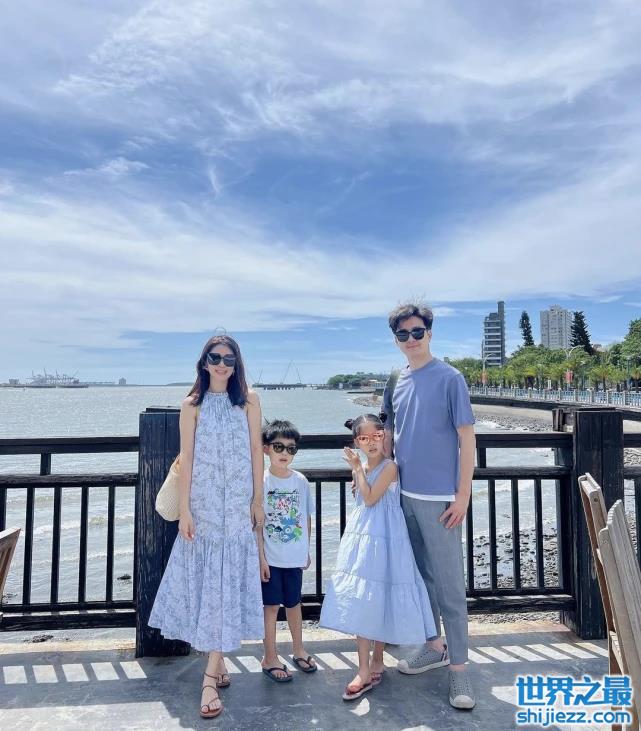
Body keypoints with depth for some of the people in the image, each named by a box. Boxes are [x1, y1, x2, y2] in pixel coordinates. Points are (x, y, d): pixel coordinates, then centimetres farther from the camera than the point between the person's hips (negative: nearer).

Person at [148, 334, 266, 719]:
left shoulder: (249, 399, 2)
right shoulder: (193, 405, 1)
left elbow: (256, 451, 2)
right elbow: (186, 459, -2)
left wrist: (258, 500, 0)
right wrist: (184, 510, -6)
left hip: (238, 504, 0)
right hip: (203, 503, 0)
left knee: (228, 581, 1)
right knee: (205, 579, 7)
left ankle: (211, 676, 11)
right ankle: (218, 662, 27)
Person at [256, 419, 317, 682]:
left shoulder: (300, 480, -1)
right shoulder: (261, 481, -12)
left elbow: (306, 518, 7)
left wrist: (306, 551, 11)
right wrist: (260, 557, -11)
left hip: (295, 557, 3)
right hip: (270, 558, -3)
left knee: (294, 603, 18)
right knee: (271, 606, 8)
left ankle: (298, 650, 38)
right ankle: (270, 658, 26)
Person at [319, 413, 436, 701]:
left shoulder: (390, 466, -10)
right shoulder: (360, 469, 10)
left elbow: (371, 498, -17)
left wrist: (357, 469, -12)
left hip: (385, 539, -6)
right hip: (360, 536, 6)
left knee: (379, 600, 3)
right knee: (359, 600, 4)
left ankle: (377, 661, 20)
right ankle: (364, 671, 13)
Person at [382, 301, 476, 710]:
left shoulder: (449, 378, -8)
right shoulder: (396, 384, 8)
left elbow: (467, 438, -9)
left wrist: (463, 495, -13)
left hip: (439, 498, -6)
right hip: (405, 495, 6)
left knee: (450, 583, 3)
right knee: (421, 576, 18)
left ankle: (459, 667, 18)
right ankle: (434, 645, 36)